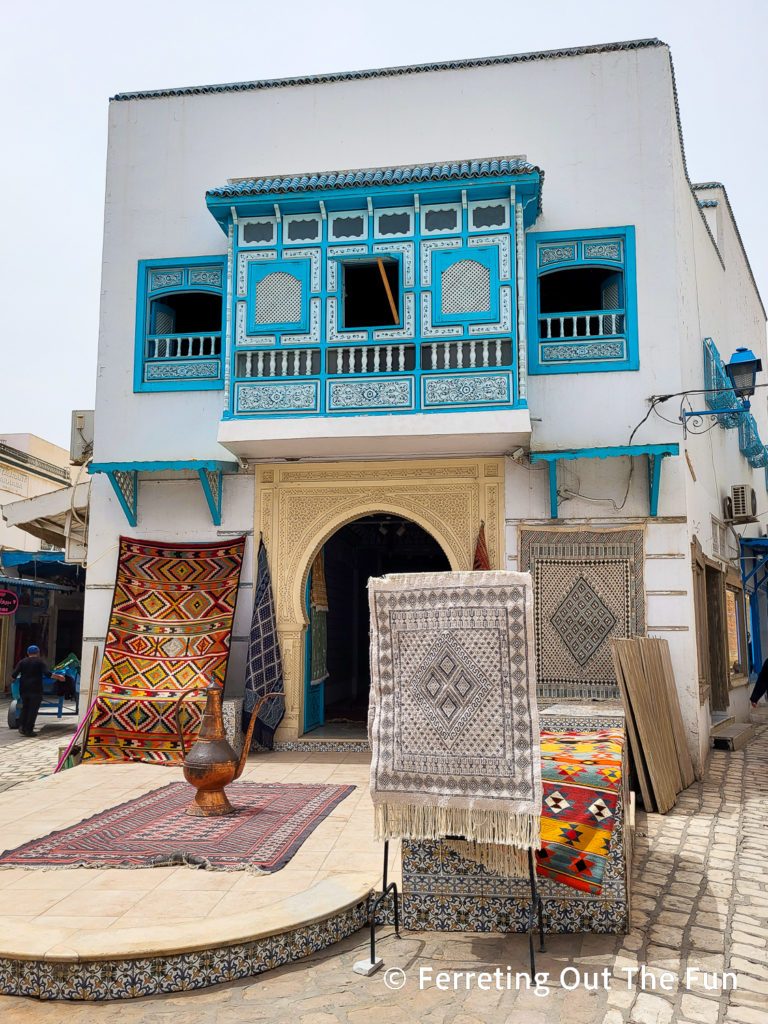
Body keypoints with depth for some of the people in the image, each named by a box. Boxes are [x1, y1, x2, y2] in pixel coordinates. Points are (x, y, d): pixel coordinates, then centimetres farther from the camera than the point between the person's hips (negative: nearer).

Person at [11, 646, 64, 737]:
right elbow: (47, 673, -13)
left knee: (25, 707, 17)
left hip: (24, 689, 4)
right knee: (33, 709, 1)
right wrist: (58, 677, -5)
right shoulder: (40, 661, -1)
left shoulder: (22, 662, 8)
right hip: (35, 689, -4)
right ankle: (29, 729, -2)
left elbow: (14, 674, 0)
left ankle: (22, 726, 4)